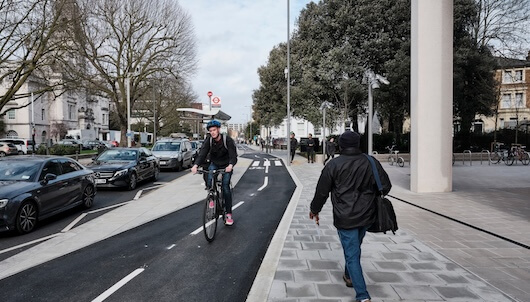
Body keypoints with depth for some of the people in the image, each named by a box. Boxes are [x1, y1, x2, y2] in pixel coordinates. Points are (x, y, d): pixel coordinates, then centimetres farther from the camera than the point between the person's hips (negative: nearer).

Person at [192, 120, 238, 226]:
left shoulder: (228, 140, -21)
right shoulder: (208, 142, -13)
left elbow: (233, 156, -29)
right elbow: (202, 154, -24)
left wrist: (230, 165, -51)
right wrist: (195, 165, -44)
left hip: (226, 166, -2)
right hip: (214, 164, 3)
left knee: (225, 186, -13)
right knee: (209, 179, -26)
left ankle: (229, 214, -4)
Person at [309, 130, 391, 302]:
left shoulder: (333, 165, -9)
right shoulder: (371, 163, -2)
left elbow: (322, 191, -5)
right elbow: (385, 187, 1)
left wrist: (314, 209, 11)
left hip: (345, 218, -4)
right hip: (366, 217, 4)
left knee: (352, 255, 2)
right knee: (354, 248, 26)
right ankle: (349, 277, 45)